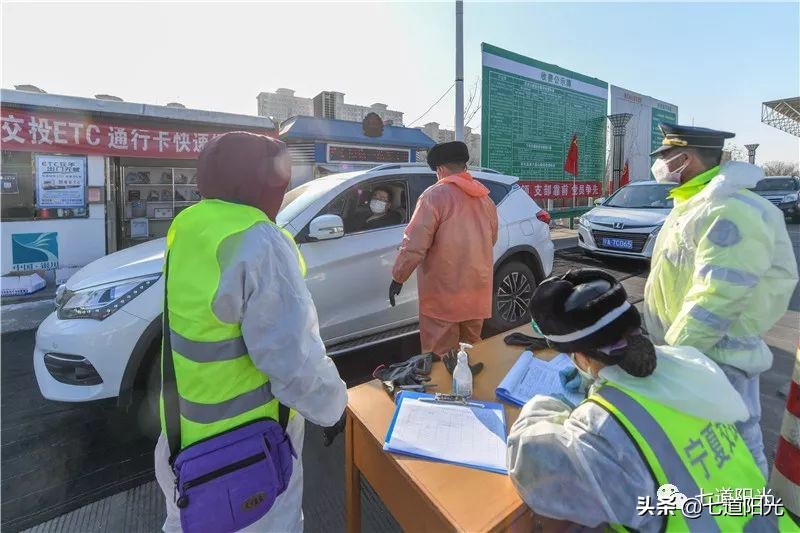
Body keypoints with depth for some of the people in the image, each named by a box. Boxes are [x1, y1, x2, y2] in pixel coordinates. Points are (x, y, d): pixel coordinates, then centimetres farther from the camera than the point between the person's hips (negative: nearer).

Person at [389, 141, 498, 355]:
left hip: (443, 292, -7)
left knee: (441, 356, 4)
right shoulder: (485, 198, 9)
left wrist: (398, 277, -6)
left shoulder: (435, 195, -11)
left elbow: (415, 243, -17)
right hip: (477, 289, 7)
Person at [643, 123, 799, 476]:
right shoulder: (693, 203, 9)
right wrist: (667, 346, 19)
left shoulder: (729, 211, -23)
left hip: (714, 355, -10)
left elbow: (716, 298, -29)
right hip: (685, 346, 10)